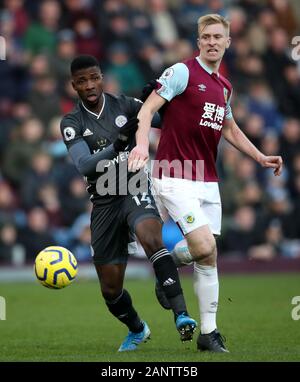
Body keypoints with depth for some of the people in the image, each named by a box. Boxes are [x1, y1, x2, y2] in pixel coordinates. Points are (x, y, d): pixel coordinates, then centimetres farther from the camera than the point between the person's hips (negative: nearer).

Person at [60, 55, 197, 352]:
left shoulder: (125, 106, 1)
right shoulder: (71, 123, -1)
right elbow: (84, 166, -16)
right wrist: (117, 145, -30)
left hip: (135, 191, -2)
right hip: (103, 202, 2)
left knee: (150, 236, -36)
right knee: (110, 289, 7)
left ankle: (181, 314, -41)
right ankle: (137, 330, 38)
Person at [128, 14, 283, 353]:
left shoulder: (224, 86, 15)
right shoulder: (182, 72, -7)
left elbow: (230, 130, 31)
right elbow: (147, 109, -14)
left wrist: (262, 158, 23)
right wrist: (142, 144, -31)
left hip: (207, 181, 7)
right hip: (175, 178, -7)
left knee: (208, 258, 5)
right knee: (205, 247, -19)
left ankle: (208, 333, 11)